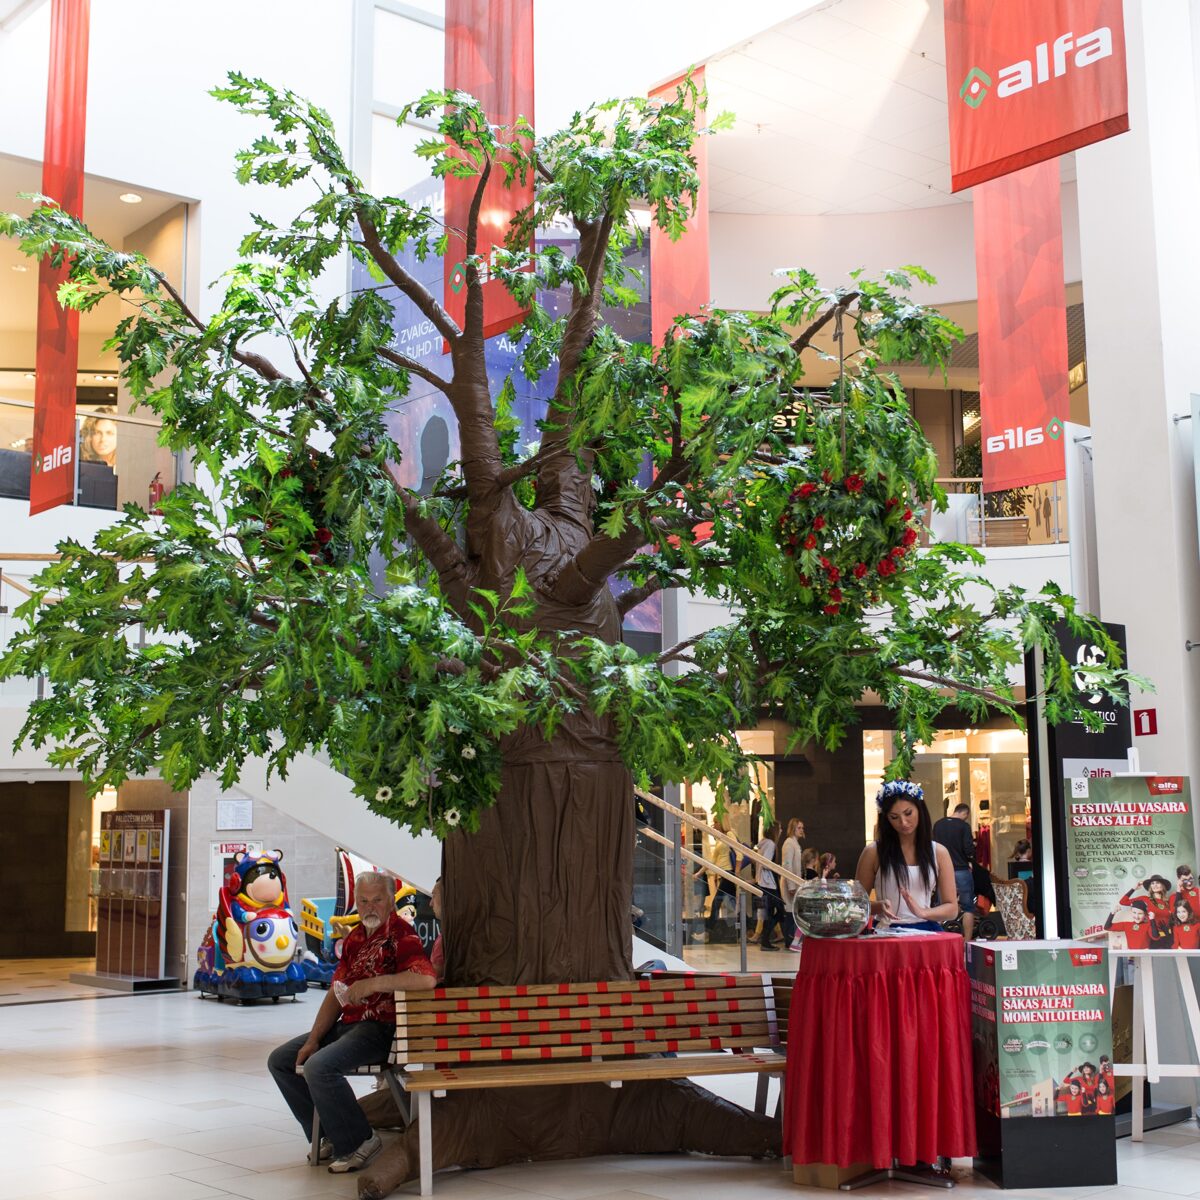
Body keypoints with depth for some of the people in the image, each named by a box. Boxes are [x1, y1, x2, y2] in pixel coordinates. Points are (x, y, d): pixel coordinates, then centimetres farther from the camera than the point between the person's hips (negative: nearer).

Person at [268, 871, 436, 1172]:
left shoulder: (401, 936, -15)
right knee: (280, 1060, 11)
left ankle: (358, 1141, -11)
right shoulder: (355, 937, 13)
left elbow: (427, 979, -34)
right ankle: (328, 1135, 16)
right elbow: (335, 995, 14)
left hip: (381, 1028, -10)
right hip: (348, 1024, 10)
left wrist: (373, 983, -29)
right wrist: (312, 1040, 4)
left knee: (319, 1066, -30)